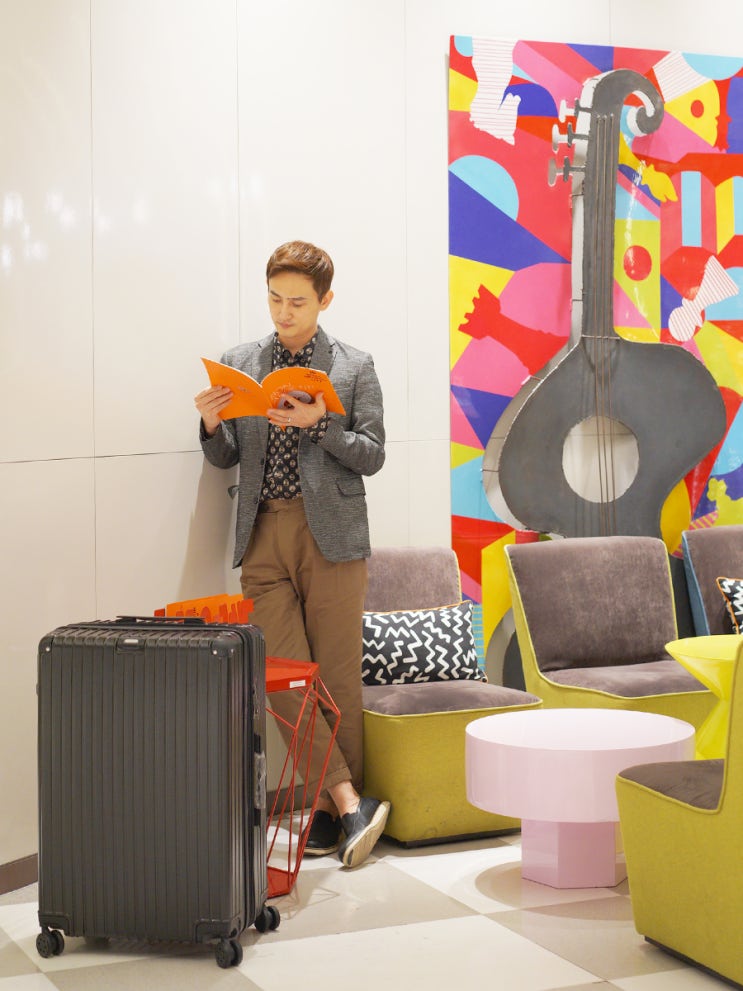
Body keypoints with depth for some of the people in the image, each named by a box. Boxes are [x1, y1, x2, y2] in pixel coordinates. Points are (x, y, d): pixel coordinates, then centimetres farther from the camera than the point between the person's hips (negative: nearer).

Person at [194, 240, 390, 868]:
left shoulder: (354, 367, 5)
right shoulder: (239, 364, 13)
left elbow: (372, 456, 0)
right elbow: (226, 458, 13)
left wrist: (318, 424, -15)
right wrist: (212, 426, -8)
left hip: (331, 533, -2)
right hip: (264, 535, 3)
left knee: (338, 676, -1)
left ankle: (334, 810, 8)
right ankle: (350, 803, -3)